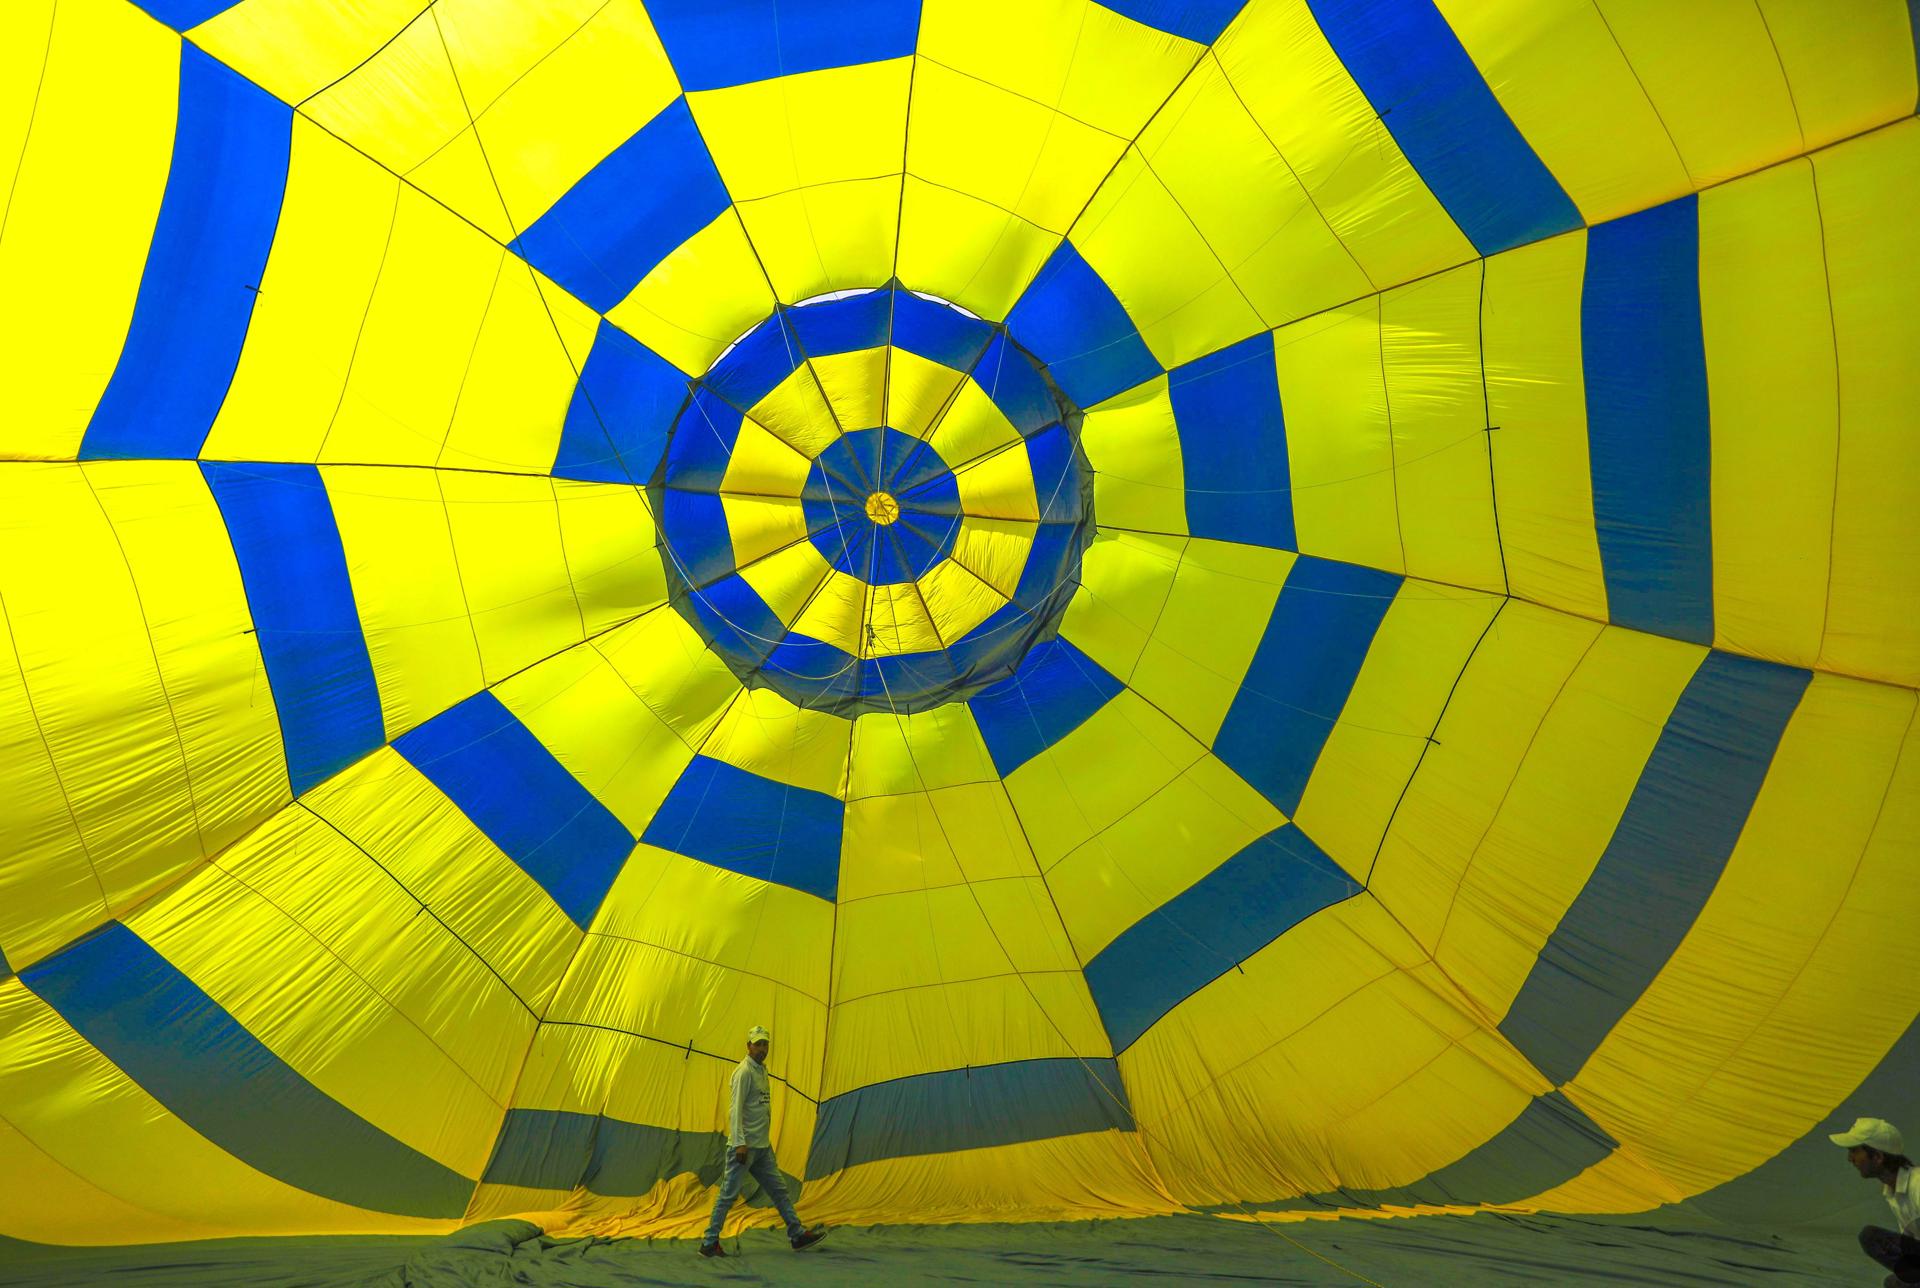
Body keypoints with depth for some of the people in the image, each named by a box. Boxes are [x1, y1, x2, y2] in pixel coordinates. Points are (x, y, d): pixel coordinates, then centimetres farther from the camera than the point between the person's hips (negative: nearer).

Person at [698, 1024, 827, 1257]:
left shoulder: (762, 1070, 15)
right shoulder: (744, 1071, -13)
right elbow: (736, 1109, -18)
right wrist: (740, 1143, -23)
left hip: (763, 1147, 9)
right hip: (745, 1147, -9)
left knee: (779, 1190, 10)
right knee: (728, 1194, -2)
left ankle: (797, 1235, 15)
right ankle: (709, 1243, 8)